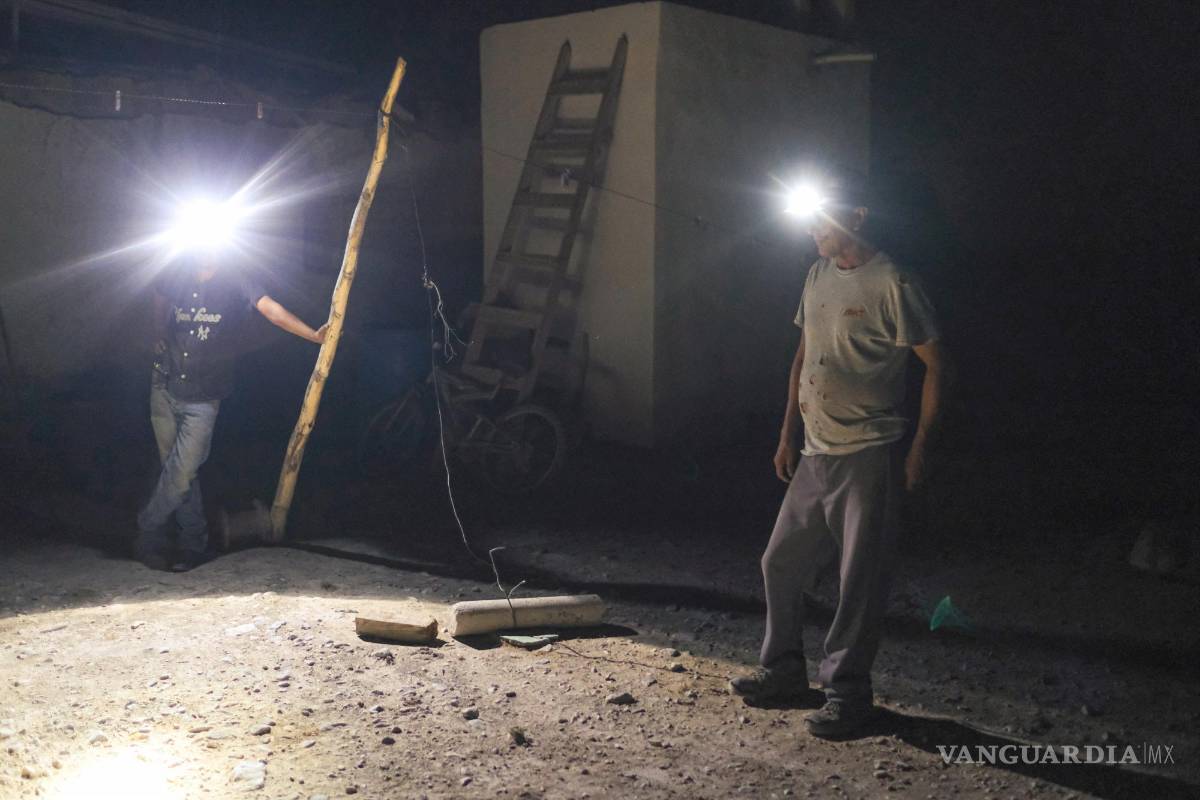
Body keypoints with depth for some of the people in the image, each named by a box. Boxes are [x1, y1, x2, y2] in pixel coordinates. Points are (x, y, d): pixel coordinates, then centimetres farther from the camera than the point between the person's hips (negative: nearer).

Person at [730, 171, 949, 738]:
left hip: (868, 456, -8)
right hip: (816, 454, 8)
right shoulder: (818, 276, 12)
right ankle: (783, 669, 29)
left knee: (860, 579, 0)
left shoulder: (891, 284, -11)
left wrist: (919, 448, -12)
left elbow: (935, 364, -9)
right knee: (781, 563, 13)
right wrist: (788, 435, 16)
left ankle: (847, 691, 12)